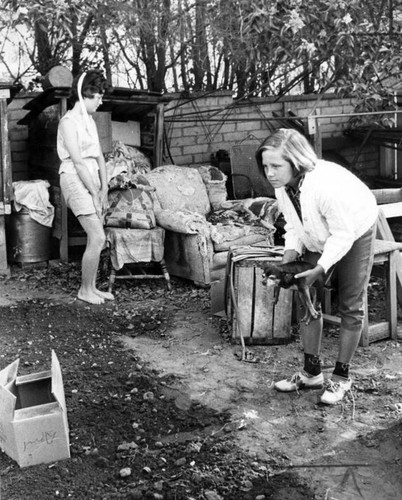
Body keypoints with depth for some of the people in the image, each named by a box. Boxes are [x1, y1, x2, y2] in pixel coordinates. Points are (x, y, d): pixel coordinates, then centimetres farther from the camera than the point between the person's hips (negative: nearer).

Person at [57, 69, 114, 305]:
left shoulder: (90, 120, 15)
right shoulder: (69, 122, -12)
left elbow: (99, 157, 13)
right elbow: (78, 162, -17)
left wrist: (104, 189, 6)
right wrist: (95, 193, -16)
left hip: (91, 179, 8)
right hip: (75, 180, -8)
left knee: (97, 239, 8)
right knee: (97, 238, -11)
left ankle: (92, 287, 18)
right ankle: (85, 290, 3)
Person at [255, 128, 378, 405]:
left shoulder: (326, 185, -41)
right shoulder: (283, 185, -19)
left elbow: (342, 235, -33)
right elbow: (294, 226, -7)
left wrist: (319, 270, -38)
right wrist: (289, 259, -22)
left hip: (354, 234, -6)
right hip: (318, 238, 7)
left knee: (350, 306, 0)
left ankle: (341, 377, 13)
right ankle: (312, 372, 16)